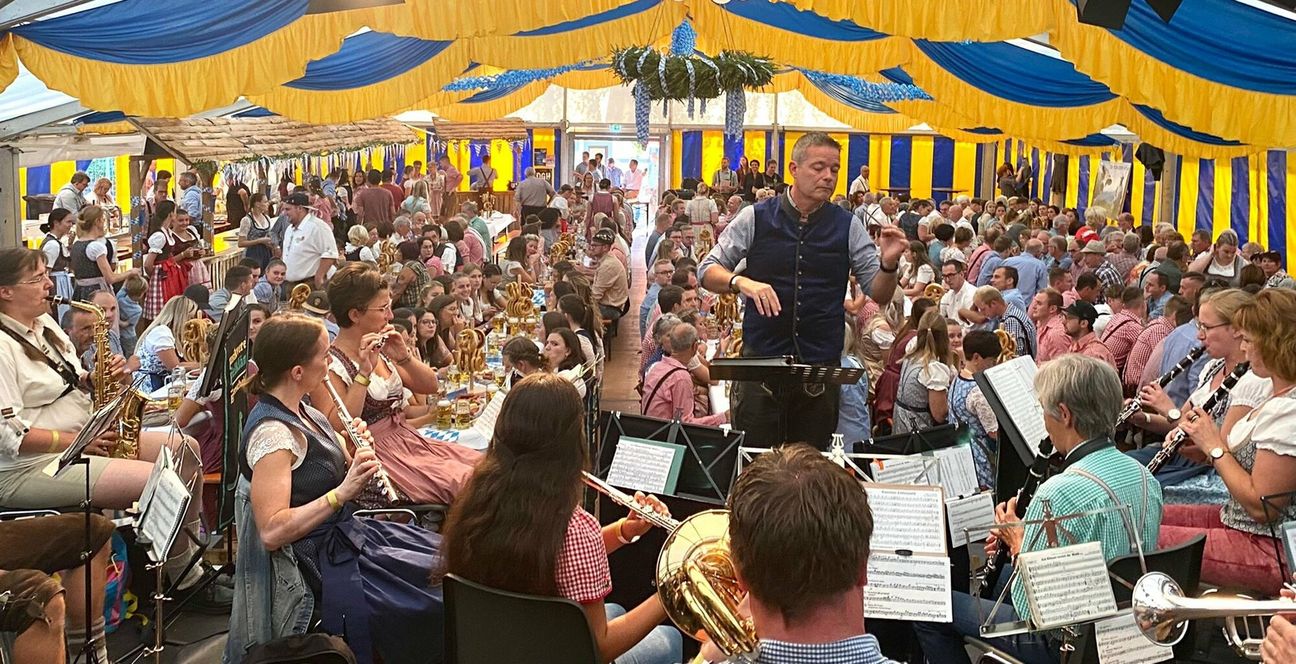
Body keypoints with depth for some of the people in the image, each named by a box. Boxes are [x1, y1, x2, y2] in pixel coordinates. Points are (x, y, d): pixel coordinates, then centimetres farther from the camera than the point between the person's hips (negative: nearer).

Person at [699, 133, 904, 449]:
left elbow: (879, 294, 3)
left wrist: (889, 264, -18)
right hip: (761, 359, -1)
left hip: (822, 365, 2)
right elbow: (707, 272, 0)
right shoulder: (756, 218, 0)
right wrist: (742, 282, -20)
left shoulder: (848, 226, 4)